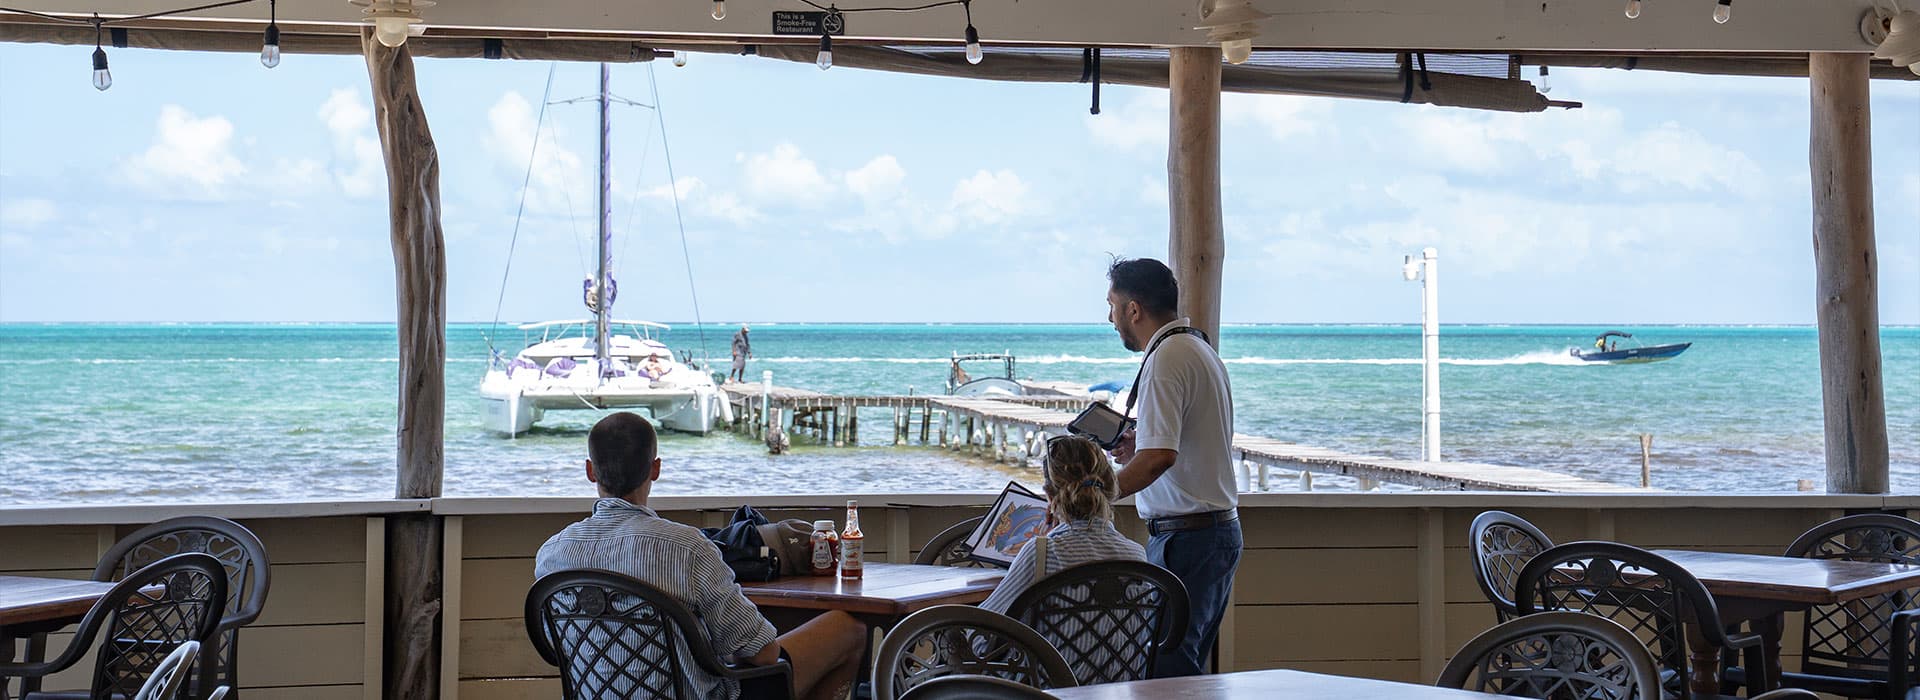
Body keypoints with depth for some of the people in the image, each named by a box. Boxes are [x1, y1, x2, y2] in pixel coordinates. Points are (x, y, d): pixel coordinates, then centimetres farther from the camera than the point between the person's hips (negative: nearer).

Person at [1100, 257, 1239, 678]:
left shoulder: (1165, 359, -15)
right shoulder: (1201, 349, 16)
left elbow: (1160, 456, -25)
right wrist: (1140, 449, 18)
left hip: (1185, 537, -10)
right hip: (1222, 529, 10)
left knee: (1165, 670, -11)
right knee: (1189, 668, 12)